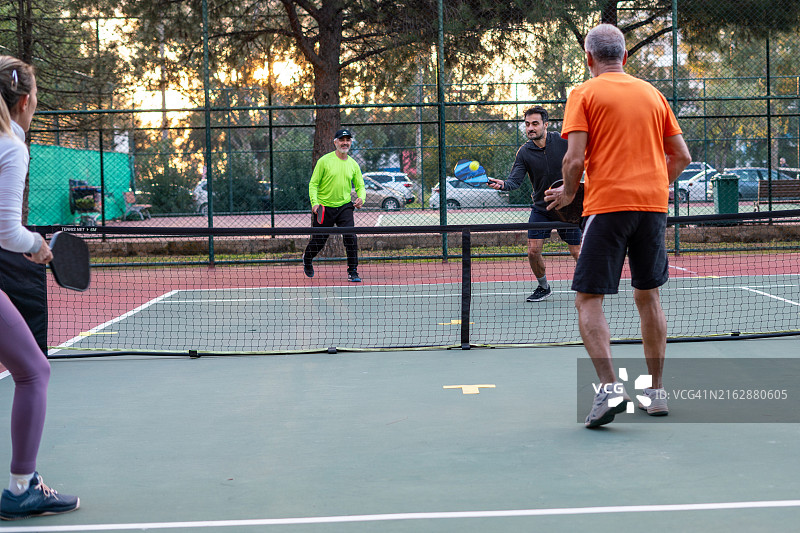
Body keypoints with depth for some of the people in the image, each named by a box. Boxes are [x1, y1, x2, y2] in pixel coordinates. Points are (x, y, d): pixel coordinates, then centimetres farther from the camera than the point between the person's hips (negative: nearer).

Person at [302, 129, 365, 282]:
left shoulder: (353, 164, 6)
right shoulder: (324, 160, -6)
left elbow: (360, 186, 10)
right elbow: (313, 183, -4)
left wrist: (361, 198, -12)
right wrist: (314, 202, -18)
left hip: (345, 206, 2)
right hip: (324, 207, -2)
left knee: (350, 237, -17)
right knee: (319, 240, 8)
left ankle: (352, 272, -7)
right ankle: (307, 258, 41)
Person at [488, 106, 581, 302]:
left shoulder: (563, 141, -10)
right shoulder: (524, 152, -7)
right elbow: (515, 181, -16)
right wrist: (502, 184, -37)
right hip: (541, 209, 2)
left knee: (577, 251, -2)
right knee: (533, 251, -6)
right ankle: (544, 287, 19)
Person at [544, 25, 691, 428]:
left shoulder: (584, 94, 1)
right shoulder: (653, 94, 14)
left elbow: (575, 158, -9)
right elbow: (681, 156, 13)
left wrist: (567, 192, 9)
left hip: (607, 204, -5)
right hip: (653, 205, 5)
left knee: (588, 298, -1)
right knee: (647, 296, 15)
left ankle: (609, 387, -18)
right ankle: (656, 392, 19)